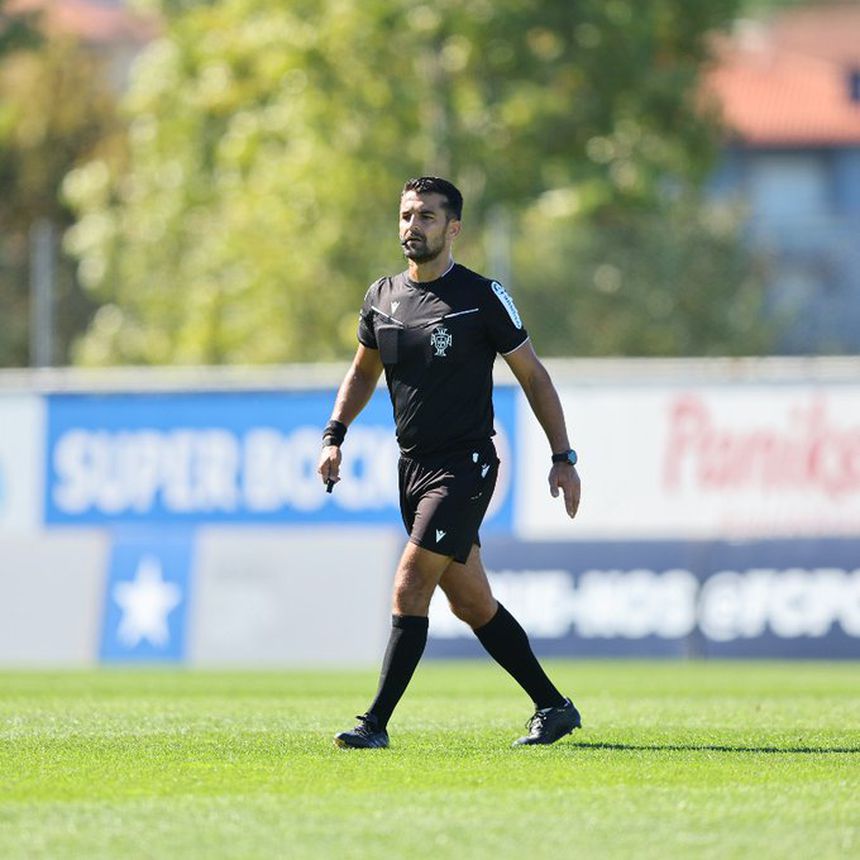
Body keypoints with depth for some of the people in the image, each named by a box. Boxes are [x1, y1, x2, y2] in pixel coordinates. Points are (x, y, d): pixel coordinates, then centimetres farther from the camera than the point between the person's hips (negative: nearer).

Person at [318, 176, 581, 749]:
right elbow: (364, 371, 24)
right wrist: (335, 434, 11)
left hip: (466, 465, -6)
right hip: (413, 466, 6)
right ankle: (553, 707, 21)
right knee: (471, 603, 10)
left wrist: (563, 457, -3)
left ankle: (377, 723, -14)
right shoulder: (383, 297, 8)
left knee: (409, 588, -15)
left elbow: (533, 376, -1)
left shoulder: (483, 297, -8)